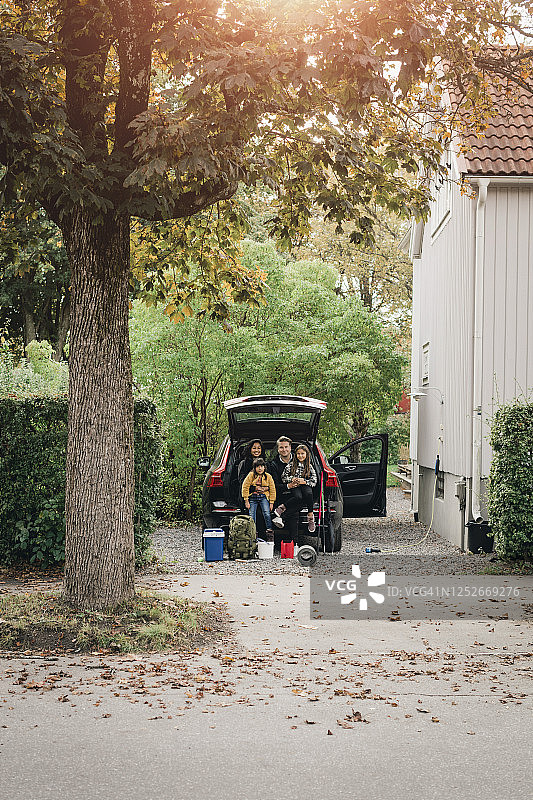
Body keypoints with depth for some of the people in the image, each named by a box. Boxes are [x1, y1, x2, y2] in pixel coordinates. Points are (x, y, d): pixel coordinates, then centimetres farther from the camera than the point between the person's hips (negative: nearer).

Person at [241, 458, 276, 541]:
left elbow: (272, 489, 5)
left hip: (263, 497, 0)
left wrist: (271, 502, 1)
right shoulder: (251, 475, -4)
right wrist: (246, 501, -5)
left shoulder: (268, 476, 0)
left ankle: (269, 532, -10)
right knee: (252, 516, -5)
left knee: (267, 514, -18)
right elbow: (245, 487, -3)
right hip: (253, 497, 0)